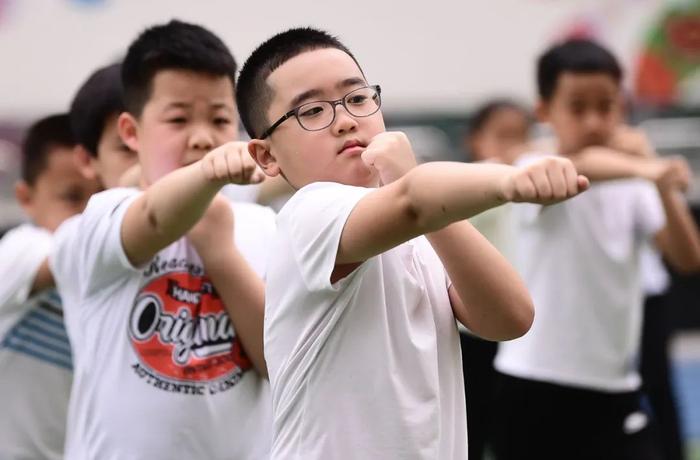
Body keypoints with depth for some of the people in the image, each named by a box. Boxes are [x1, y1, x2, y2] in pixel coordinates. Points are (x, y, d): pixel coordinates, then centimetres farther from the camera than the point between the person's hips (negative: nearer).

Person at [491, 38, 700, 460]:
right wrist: (645, 170, -54)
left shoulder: (632, 186, 2)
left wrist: (665, 192, -26)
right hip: (535, 385, -3)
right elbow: (582, 168, -34)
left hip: (614, 387, 3)